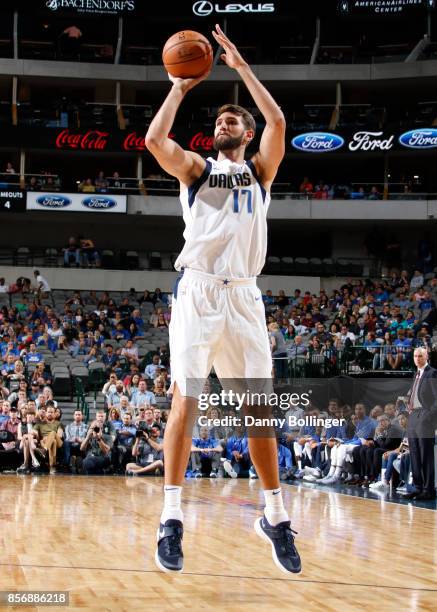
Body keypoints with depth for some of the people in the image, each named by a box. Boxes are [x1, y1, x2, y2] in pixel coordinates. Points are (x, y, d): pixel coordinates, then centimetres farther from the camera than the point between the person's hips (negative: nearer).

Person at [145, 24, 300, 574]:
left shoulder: (260, 169, 17)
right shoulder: (195, 168, 15)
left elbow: (277, 122, -2)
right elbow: (154, 140, -5)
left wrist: (241, 67, 3)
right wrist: (180, 88, 4)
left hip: (244, 296, 2)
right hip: (197, 291, -1)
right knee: (185, 400, -10)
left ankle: (275, 518, 10)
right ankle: (171, 519, -10)